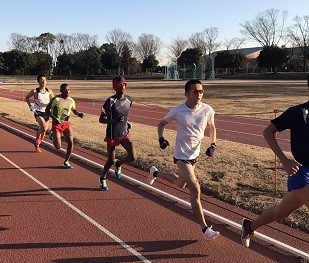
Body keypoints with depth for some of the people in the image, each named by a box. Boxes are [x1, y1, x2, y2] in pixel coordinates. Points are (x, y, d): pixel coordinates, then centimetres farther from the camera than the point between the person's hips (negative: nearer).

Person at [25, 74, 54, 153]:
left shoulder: (49, 91, -2)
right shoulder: (35, 91, -9)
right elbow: (27, 97, 9)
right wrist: (30, 106, 1)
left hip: (46, 112, 4)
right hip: (38, 112, -4)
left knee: (43, 131, 12)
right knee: (44, 127, -28)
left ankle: (37, 145, 36)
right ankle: (37, 139, 0)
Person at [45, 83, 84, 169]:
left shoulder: (71, 101, 1)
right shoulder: (56, 99, -13)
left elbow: (74, 110, 19)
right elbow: (47, 110, -10)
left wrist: (78, 113, -3)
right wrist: (54, 118, -23)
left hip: (67, 124, 4)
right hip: (57, 124, -4)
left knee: (70, 142, -7)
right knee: (58, 147, -7)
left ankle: (66, 162, 12)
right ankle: (53, 136, 30)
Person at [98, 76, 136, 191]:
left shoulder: (129, 99, 0)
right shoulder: (110, 101, -17)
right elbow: (101, 119, -15)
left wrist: (126, 123, 9)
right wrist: (114, 120, -29)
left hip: (124, 134, 4)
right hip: (112, 135, -4)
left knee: (132, 157, -12)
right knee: (111, 160, 9)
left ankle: (118, 164, 22)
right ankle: (103, 179, 37)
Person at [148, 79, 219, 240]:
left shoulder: (207, 110, -9)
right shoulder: (178, 111, -15)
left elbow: (212, 128, 11)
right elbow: (162, 123, 2)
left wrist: (213, 145, -3)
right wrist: (161, 139, -16)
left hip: (195, 154, 5)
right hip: (181, 155, -5)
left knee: (180, 184, 25)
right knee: (195, 190, -14)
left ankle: (155, 173, 52)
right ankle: (205, 229, -5)